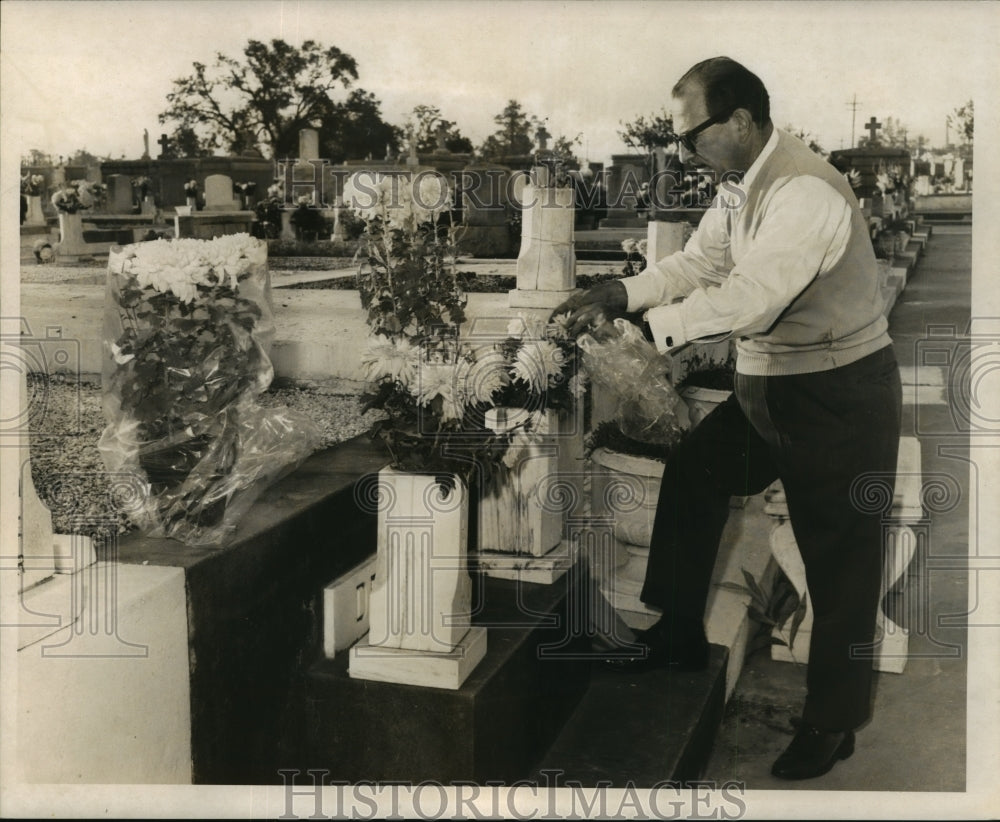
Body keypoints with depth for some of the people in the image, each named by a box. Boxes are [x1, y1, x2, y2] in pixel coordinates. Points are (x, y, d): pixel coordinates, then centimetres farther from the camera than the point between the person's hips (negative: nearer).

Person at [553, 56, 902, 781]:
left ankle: (834, 724, 20)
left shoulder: (807, 192, -27)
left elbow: (748, 299, -34)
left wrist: (644, 325, -29)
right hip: (770, 388, 10)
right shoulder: (740, 185, 4)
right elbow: (699, 263, 6)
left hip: (841, 398, -9)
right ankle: (681, 635, 33)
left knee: (840, 564, 3)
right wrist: (617, 295, -8)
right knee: (691, 471, 17)